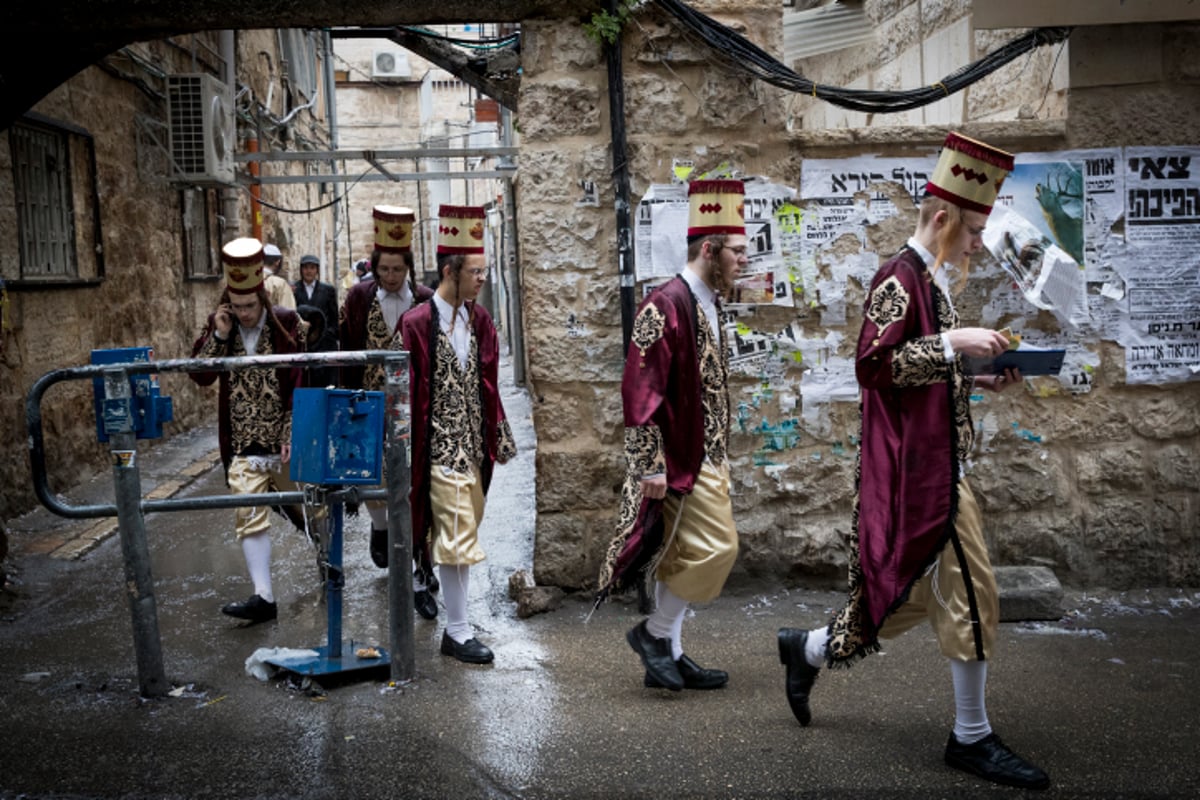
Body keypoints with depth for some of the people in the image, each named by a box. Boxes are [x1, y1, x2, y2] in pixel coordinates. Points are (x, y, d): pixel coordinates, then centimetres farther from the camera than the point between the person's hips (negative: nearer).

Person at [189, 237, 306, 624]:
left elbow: (299, 383, -8)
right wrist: (218, 337, -14)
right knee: (249, 518, -4)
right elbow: (199, 375, -2)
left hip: (283, 439, -2)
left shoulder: (285, 323, -7)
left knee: (305, 506, 15)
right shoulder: (218, 326, 2)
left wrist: (292, 433, -13)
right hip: (242, 444, 2)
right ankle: (264, 596, 0)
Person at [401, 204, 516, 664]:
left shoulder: (479, 320, 8)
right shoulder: (418, 323, -11)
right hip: (439, 448, -7)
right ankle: (458, 632, 5)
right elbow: (409, 393, -10)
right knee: (457, 536, -7)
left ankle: (456, 626, 25)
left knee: (465, 534, 13)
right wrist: (409, 450, -10)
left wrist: (499, 437, 10)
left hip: (473, 446, 7)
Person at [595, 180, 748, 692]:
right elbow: (641, 389, -21)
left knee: (681, 555, 13)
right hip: (678, 458, -10)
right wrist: (651, 464, -22)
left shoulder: (707, 304, 12)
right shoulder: (667, 305, -17)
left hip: (701, 456, 10)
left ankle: (667, 656, 23)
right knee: (717, 546, -7)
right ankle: (654, 633, 10)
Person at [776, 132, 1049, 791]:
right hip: (919, 469, -10)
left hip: (933, 467, 10)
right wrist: (954, 343, -21)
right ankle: (972, 737, 10)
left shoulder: (930, 279, 17)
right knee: (971, 593, -4)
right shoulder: (900, 278, -12)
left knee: (924, 592, 15)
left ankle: (808, 651, 29)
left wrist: (979, 380, 11)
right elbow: (874, 365, -22)